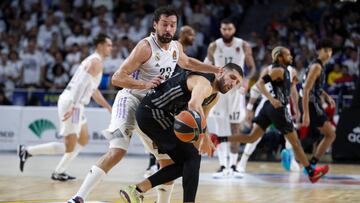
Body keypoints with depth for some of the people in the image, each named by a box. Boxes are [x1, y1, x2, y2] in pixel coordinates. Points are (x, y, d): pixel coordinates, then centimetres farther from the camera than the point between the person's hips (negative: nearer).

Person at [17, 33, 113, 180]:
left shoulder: (93, 61, 22)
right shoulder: (95, 62, -10)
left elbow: (93, 90, 30)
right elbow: (81, 84, -23)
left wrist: (109, 107, 30)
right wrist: (73, 107, -31)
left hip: (75, 104, 10)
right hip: (71, 103, -10)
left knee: (83, 141, 17)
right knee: (70, 147, -8)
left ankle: (59, 172, 15)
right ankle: (28, 151, -5)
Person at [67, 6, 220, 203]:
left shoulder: (176, 47, 5)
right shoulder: (146, 46, -18)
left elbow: (187, 62, 31)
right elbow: (117, 78, -22)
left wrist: (216, 70, 28)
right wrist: (145, 85, -32)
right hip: (130, 100, -8)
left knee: (169, 160, 7)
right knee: (117, 151, -26)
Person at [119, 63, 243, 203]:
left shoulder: (214, 97, 14)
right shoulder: (205, 83, -20)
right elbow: (194, 105, -42)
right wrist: (204, 138, -52)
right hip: (152, 112, -10)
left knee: (185, 162, 12)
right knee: (193, 156, -13)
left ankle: (136, 191, 11)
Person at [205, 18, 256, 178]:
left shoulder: (244, 46, -4)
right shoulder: (214, 47, -2)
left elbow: (252, 67, 3)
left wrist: (247, 80, -15)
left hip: (236, 90, 0)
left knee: (235, 129, 1)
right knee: (219, 130, -3)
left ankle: (233, 165, 9)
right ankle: (222, 166, 0)